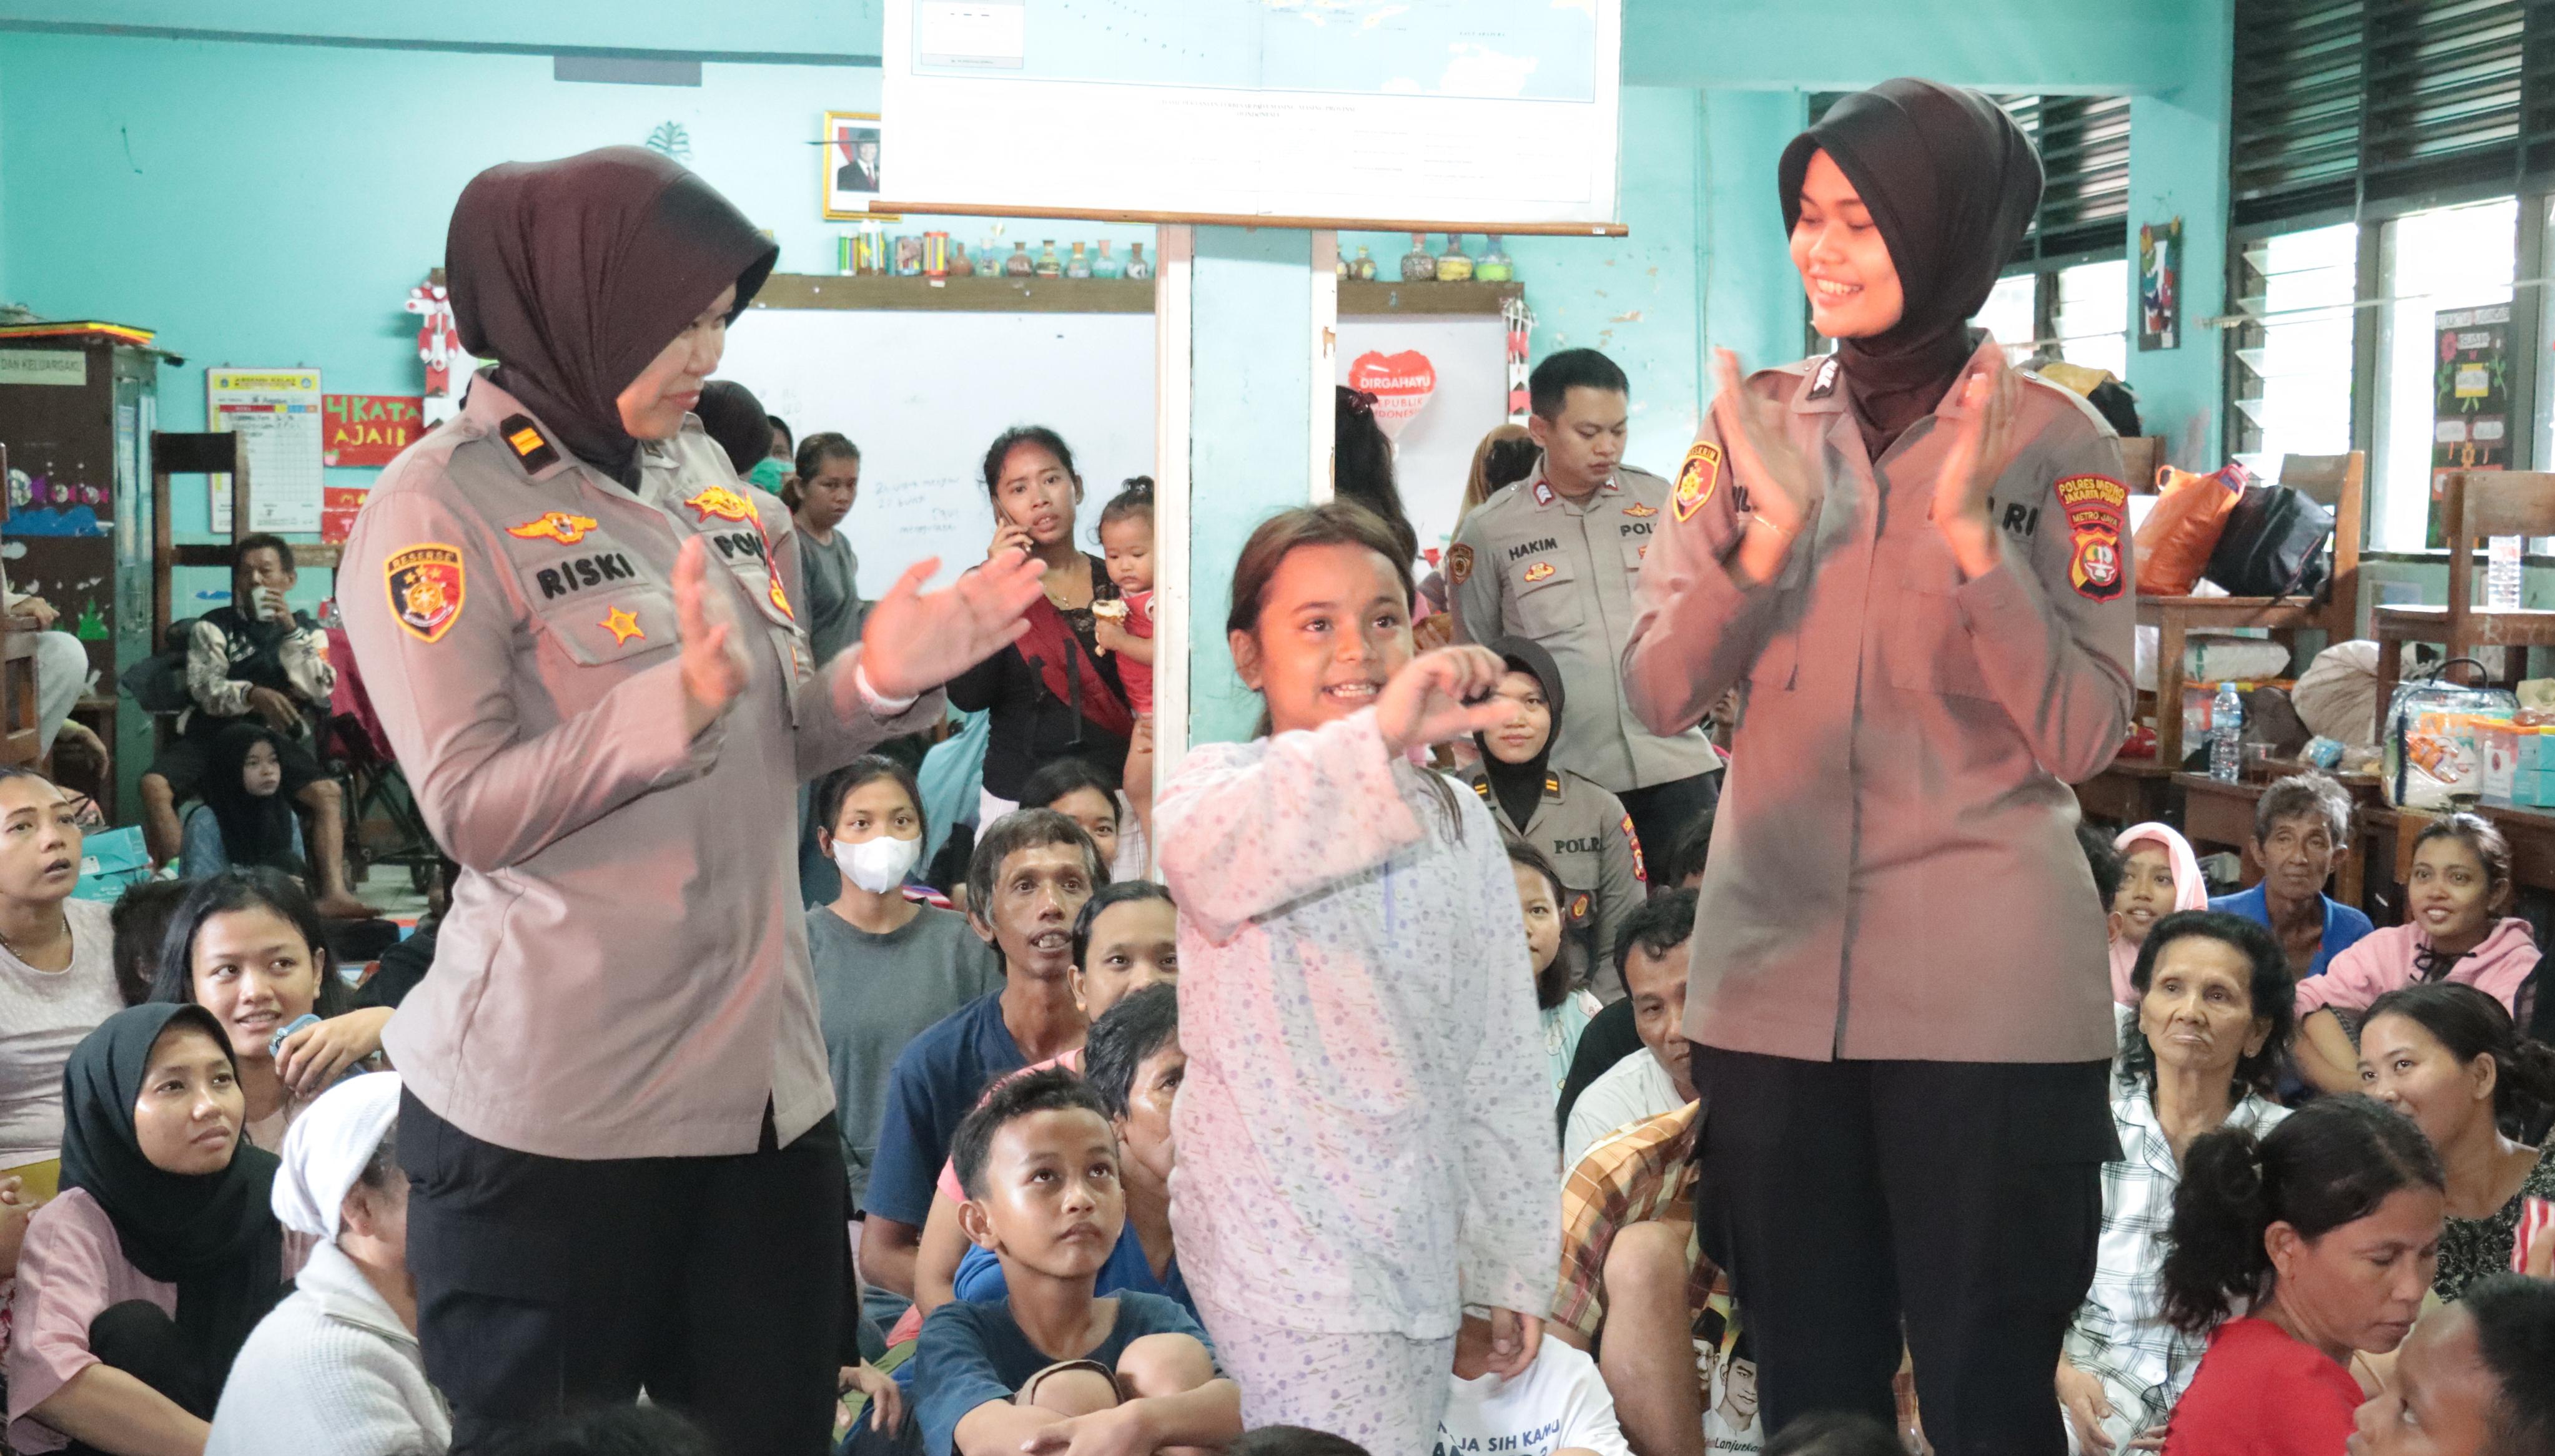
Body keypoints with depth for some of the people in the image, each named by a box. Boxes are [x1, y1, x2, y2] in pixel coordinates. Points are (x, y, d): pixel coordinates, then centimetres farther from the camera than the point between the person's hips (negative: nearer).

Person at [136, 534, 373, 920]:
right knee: (155, 785, -28)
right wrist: (253, 694, -24)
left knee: (329, 792, -28)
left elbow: (320, 692, -1)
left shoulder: (308, 630, 16)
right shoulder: (213, 626, 13)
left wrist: (290, 630, -9)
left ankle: (333, 894, -36)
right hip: (213, 732, 0)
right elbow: (205, 689, -3)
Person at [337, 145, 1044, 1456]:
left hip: (765, 1083, 6)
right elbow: (471, 810, -16)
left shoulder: (706, 482, 11)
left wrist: (878, 682, -6)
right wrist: (679, 698, -28)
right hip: (552, 1115, -6)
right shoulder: (439, 507, -9)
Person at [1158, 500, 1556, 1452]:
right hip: (1289, 1257, -5)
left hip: (1419, 1257, 5)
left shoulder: (1458, 821, 11)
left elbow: (1500, 1063, 14)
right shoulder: (1218, 782, -5)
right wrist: (1376, 741, -46)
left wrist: (1515, 1265, 14)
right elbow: (1207, 851, -32)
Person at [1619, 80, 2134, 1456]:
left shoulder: (2056, 441, -4)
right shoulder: (1753, 421, 4)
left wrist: (1969, 533, -20)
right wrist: (1771, 532, -15)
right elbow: (1657, 694, -1)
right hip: (1773, 977, 3)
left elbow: (2081, 738, -11)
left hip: (1985, 993, -3)